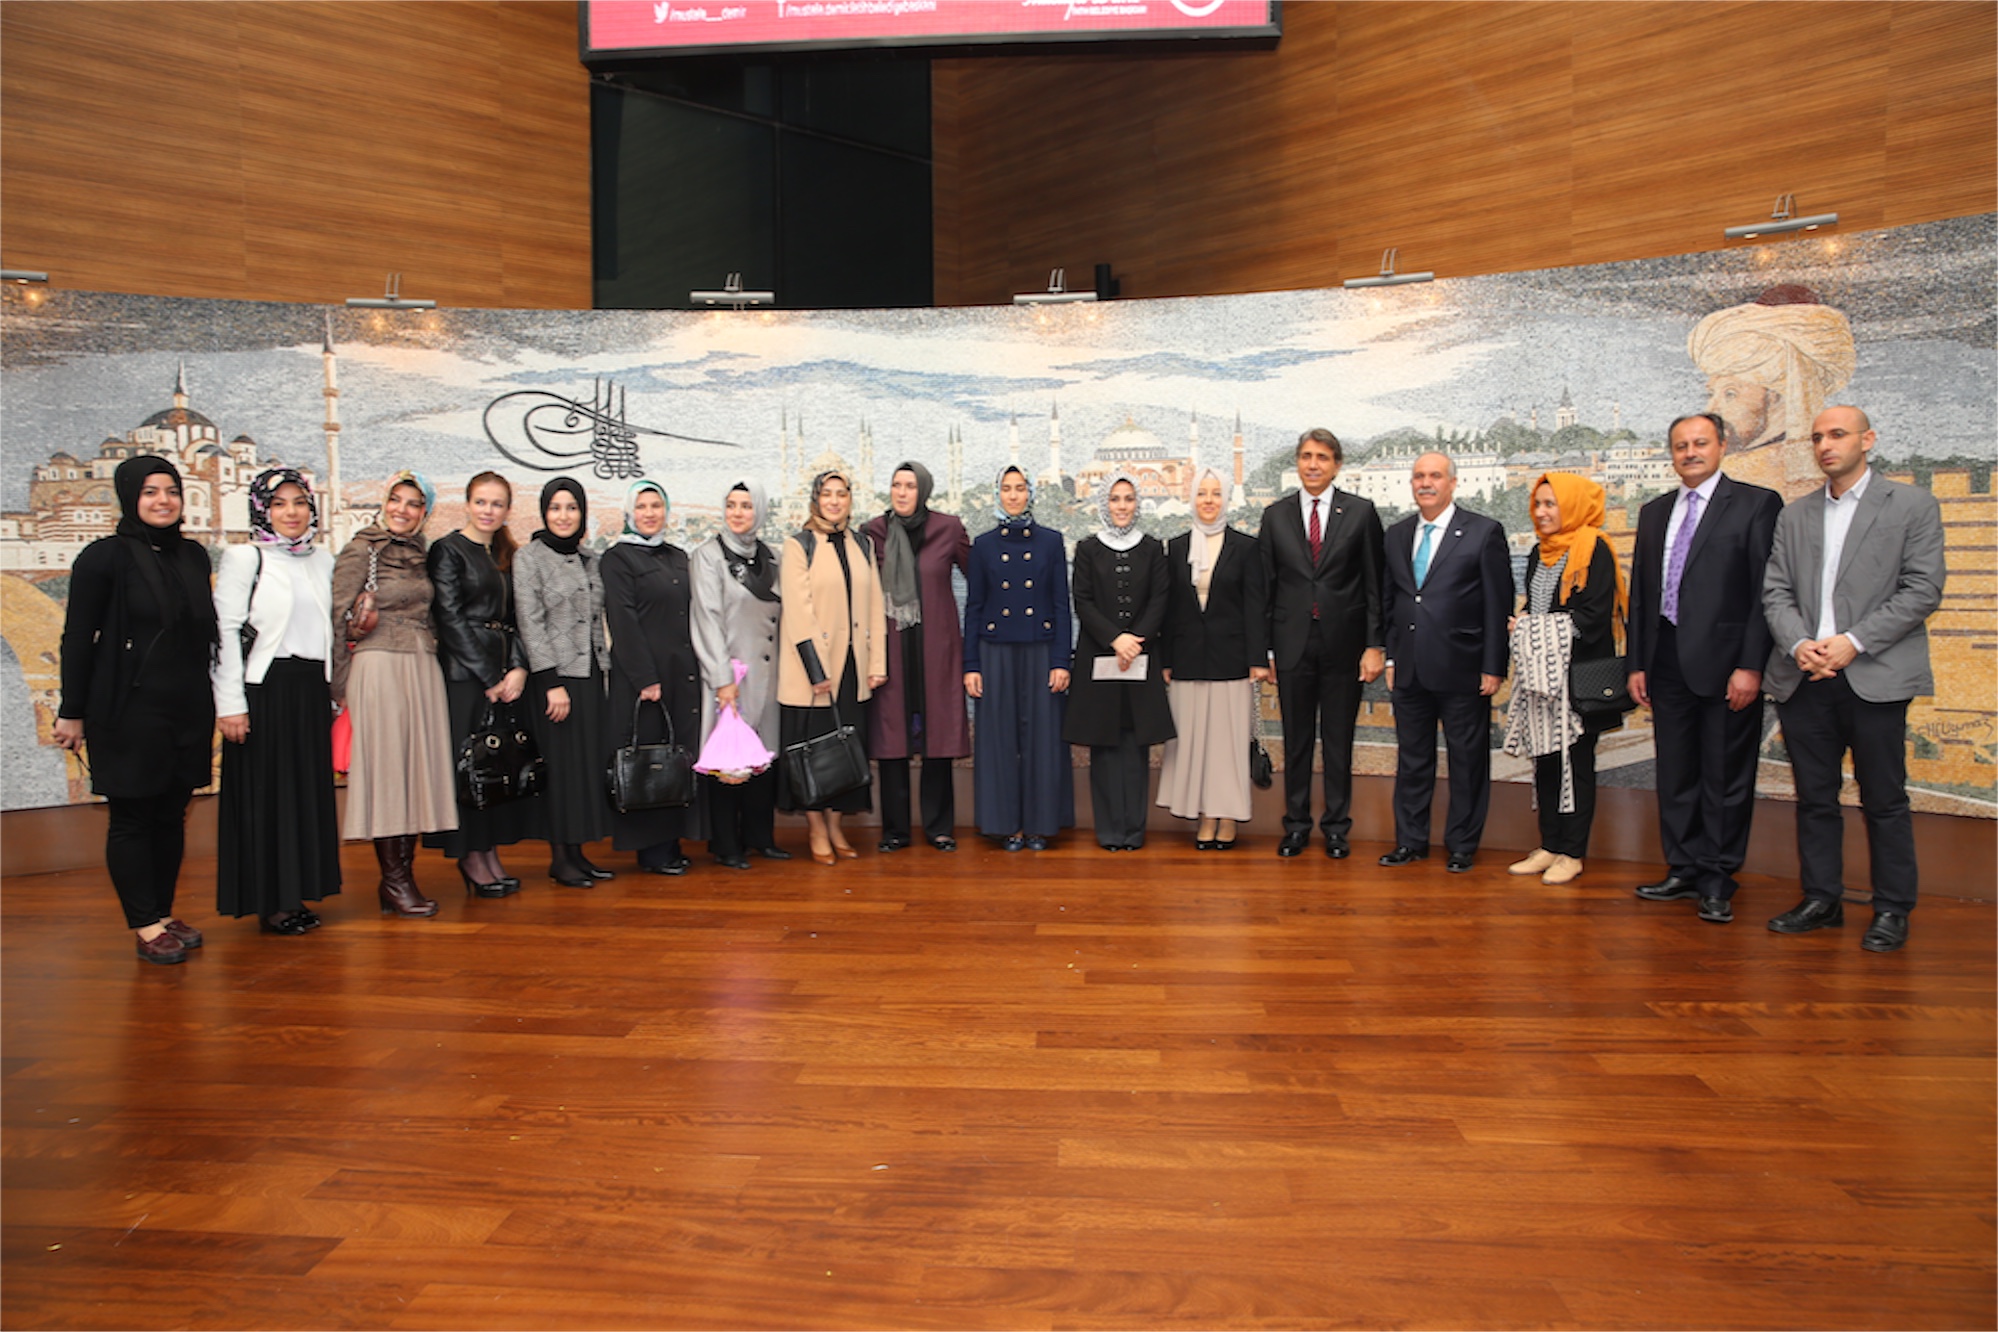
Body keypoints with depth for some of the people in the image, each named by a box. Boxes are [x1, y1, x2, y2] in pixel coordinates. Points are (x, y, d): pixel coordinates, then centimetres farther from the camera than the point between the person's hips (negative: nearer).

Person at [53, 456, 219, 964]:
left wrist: (214, 701, 13)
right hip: (128, 709, -5)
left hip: (187, 709, 5)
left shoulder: (194, 556, 9)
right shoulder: (105, 557, -5)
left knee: (172, 815, 10)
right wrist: (72, 712, -6)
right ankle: (146, 927, 7)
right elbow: (77, 639, -5)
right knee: (132, 817, 1)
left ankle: (164, 914, 19)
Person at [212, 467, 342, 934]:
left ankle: (295, 892, 19)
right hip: (264, 687, -5)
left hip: (312, 689, 5)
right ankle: (267, 901, 10)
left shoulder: (322, 561, 12)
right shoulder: (243, 558, -3)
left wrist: (333, 693, 10)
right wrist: (230, 703, -14)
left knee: (309, 789, 8)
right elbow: (225, 632, -8)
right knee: (264, 791, 1)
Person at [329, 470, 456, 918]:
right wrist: (341, 685, -6)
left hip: (422, 669, 6)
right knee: (385, 769, -3)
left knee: (418, 768, 5)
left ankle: (404, 876, 12)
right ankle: (394, 880, 3)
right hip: (379, 667, -6)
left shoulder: (420, 553, 15)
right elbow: (337, 617, -5)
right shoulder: (361, 550, -3)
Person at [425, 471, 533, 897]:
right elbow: (450, 618, -10)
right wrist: (490, 679, -12)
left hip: (503, 673, 6)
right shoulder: (448, 550, -3)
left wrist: (518, 669, -3)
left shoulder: (506, 555, 16)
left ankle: (490, 853, 14)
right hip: (464, 672, -6)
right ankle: (470, 856, 7)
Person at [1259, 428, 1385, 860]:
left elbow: (1374, 584, 1)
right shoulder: (1275, 515, 6)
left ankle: (1337, 825, 20)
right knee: (1296, 739, 8)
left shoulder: (1361, 512, 2)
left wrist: (1375, 645, -6)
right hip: (1292, 642, 1)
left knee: (1339, 739, 7)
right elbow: (1266, 585, 6)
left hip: (1343, 642, -1)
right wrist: (1263, 648, 1)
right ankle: (1296, 824, 20)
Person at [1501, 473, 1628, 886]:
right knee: (1545, 759, 9)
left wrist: (1551, 635, -15)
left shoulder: (1593, 549, -8)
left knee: (1575, 760, -1)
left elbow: (1595, 614, -15)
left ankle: (1572, 853, 7)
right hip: (1540, 674, 7)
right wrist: (1522, 630, 1)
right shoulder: (1539, 553, 15)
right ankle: (1550, 846, 17)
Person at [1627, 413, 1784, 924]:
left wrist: (1751, 666, -14)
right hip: (1668, 663, 5)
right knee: (1675, 775, 11)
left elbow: (1767, 591, -8)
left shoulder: (1756, 504, -1)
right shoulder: (1654, 512, 14)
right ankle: (1684, 871, 22)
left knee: (1726, 778, 3)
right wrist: (1637, 663, 9)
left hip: (1725, 664, -5)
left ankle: (1718, 882, 14)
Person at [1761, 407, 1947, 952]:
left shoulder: (1913, 505, 4)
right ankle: (1821, 900, 19)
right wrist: (1799, 644, -9)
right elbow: (1776, 591, 9)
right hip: (1803, 678, 4)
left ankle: (1892, 909, 14)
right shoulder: (1795, 515, 15)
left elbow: (1923, 590, -5)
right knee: (1814, 797, 9)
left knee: (1884, 800, 2)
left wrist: (1854, 642, -14)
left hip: (1874, 677, -3)